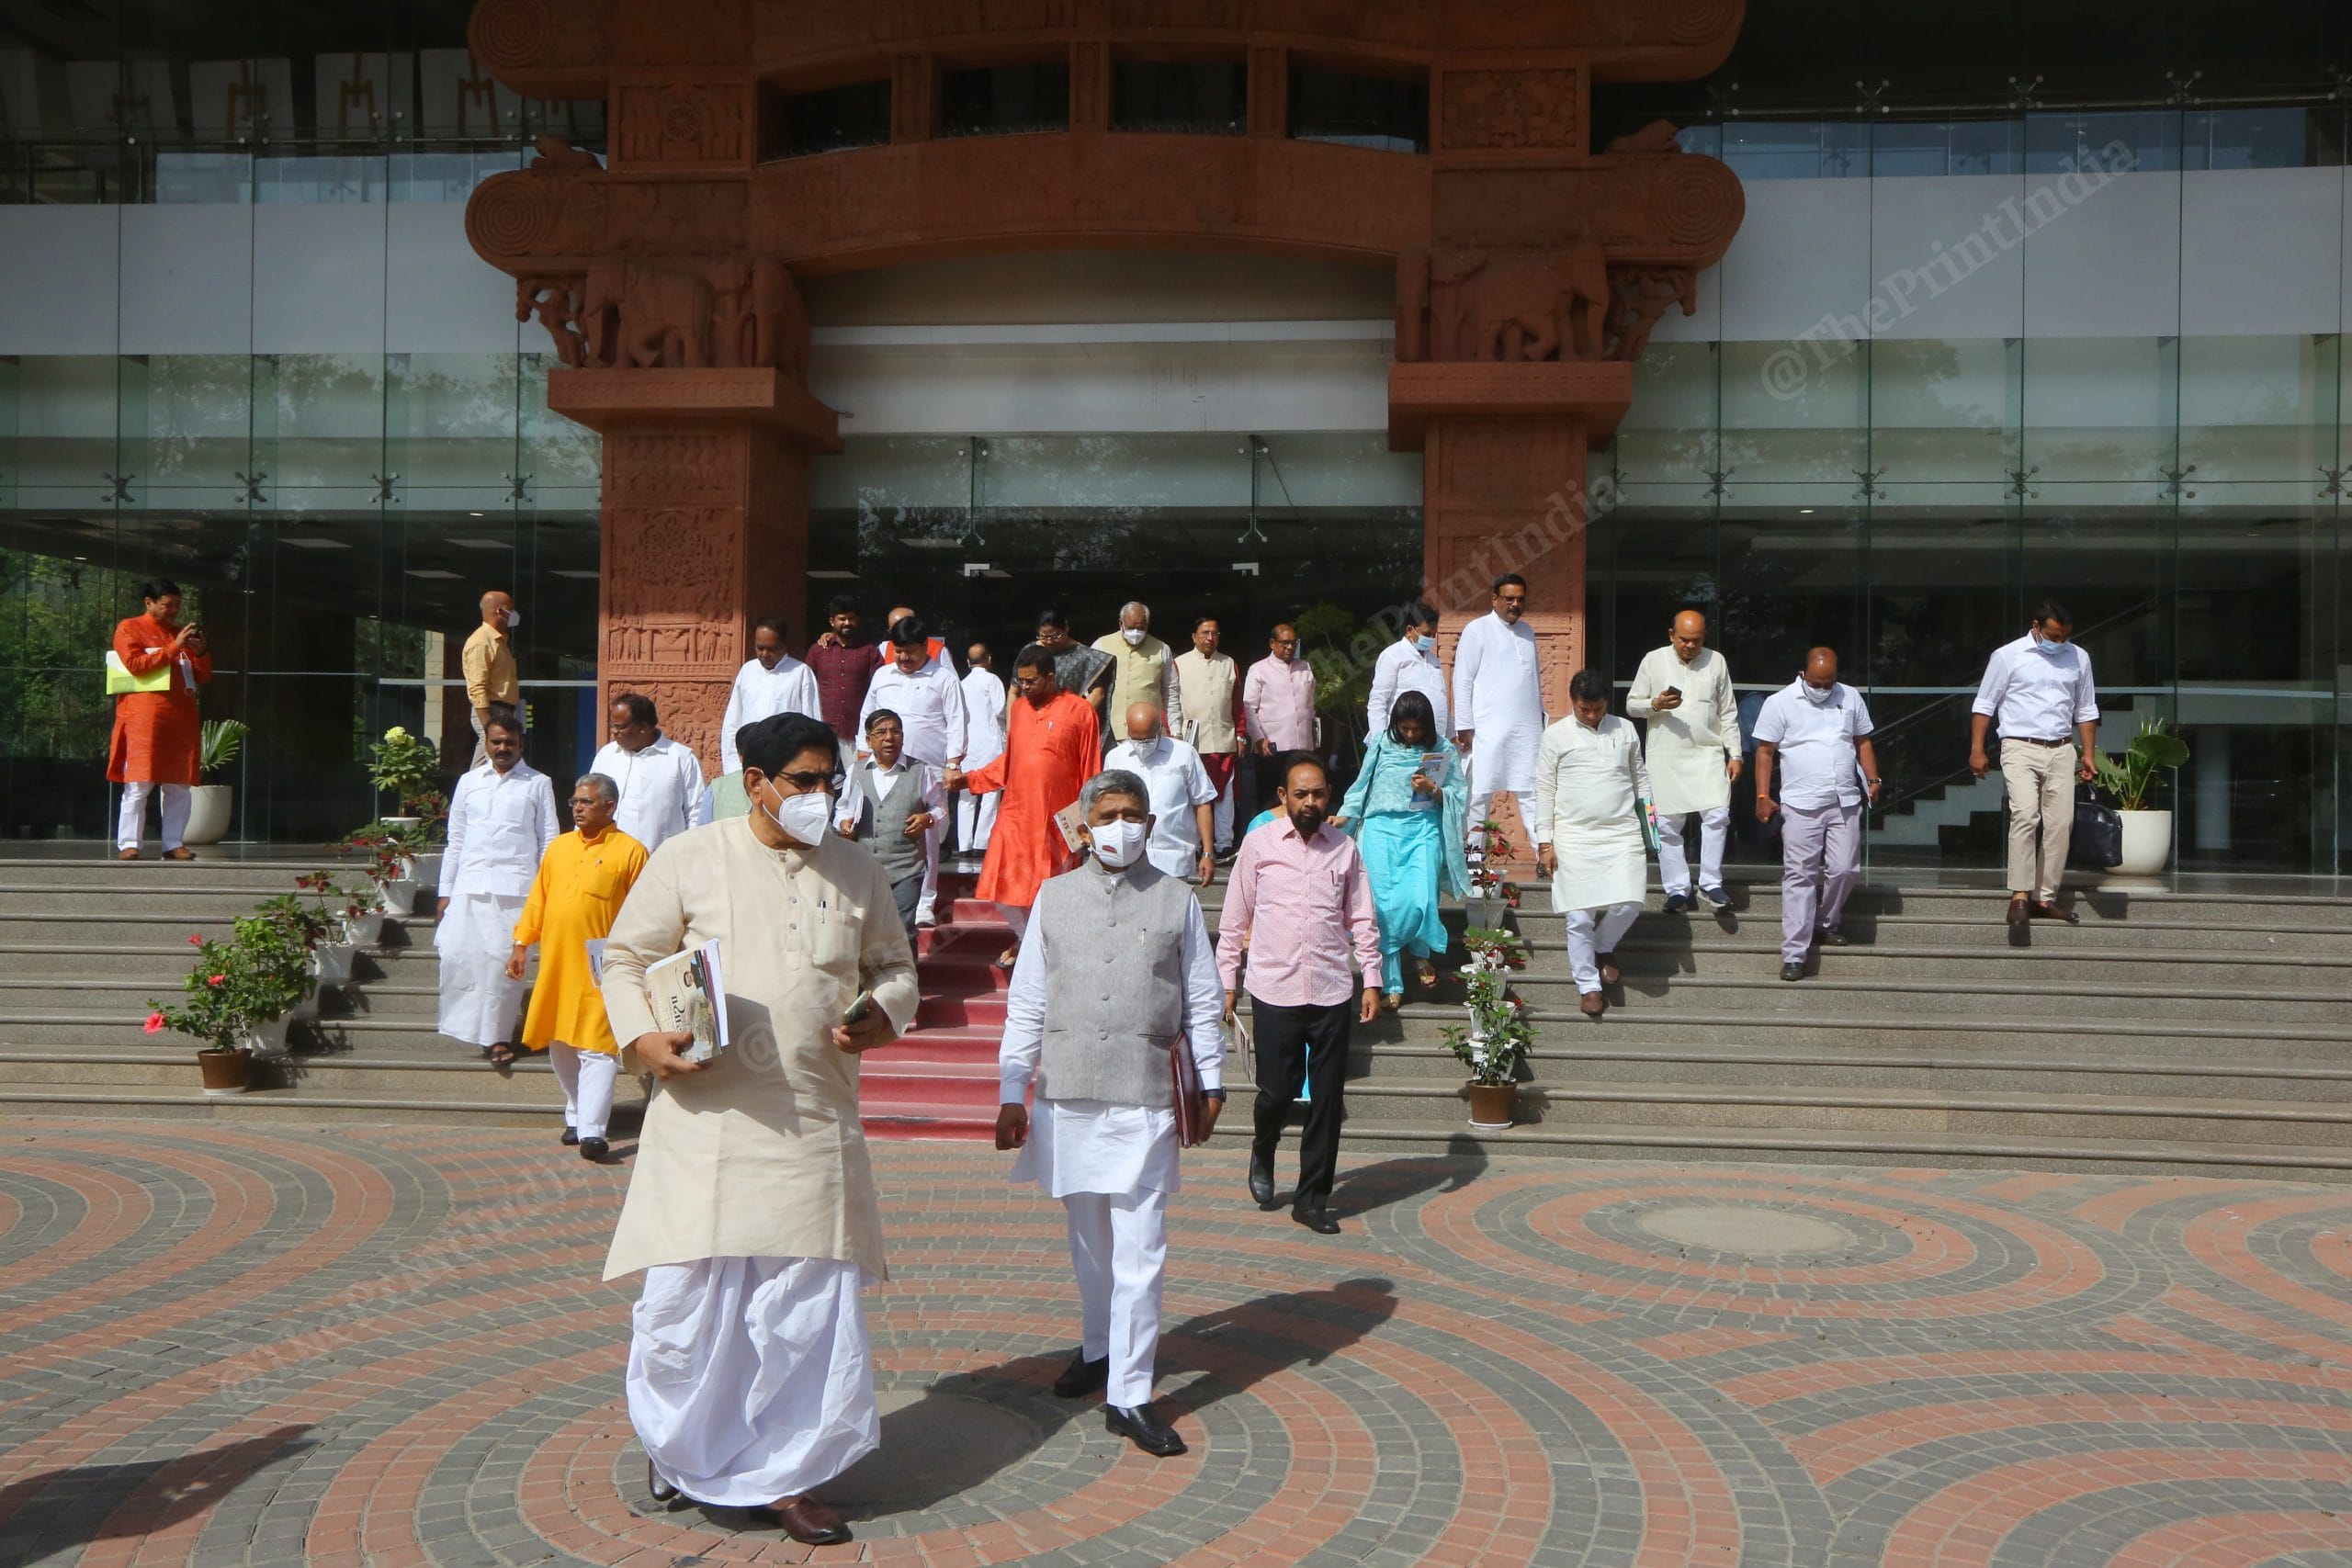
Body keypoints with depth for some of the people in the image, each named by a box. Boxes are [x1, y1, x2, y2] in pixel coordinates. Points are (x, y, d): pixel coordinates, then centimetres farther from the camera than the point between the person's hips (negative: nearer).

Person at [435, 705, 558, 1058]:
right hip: (470, 886, 3)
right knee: (456, 954, -7)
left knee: (503, 959, -7)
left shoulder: (538, 784, 8)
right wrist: (445, 892, 13)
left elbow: (549, 842, 6)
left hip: (515, 887, -3)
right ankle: (470, 1024, 10)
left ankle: (499, 1034, 3)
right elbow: (455, 841, 17)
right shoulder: (469, 782, 16)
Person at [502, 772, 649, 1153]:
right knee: (559, 1046, 14)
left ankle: (592, 1131, -10)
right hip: (555, 966, 6)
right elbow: (537, 900, 16)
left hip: (600, 970, -6)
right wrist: (521, 944, 9)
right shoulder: (558, 847, 14)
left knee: (596, 1049, -8)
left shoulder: (630, 851, -3)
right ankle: (576, 1115, 29)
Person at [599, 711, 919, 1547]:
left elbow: (895, 966, 17)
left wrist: (882, 1015, -5)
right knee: (685, 1298, 4)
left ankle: (783, 1477, 22)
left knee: (813, 1305, 5)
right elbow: (624, 958, 4)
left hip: (816, 1125, 3)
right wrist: (644, 1038, -12)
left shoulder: (858, 873, 7)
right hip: (704, 1116, -2)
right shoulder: (688, 859, -1)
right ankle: (677, 1450, 31)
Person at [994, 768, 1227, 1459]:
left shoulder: (1177, 901, 3)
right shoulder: (1055, 896, 6)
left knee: (1139, 1247, -4)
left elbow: (1203, 1000, 10)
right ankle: (1097, 1348, 36)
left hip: (1144, 1098, -2)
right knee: (1088, 1237, 15)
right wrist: (1010, 1095, 5)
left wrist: (1210, 1082, 10)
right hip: (1066, 1093, 2)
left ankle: (1128, 1395, 3)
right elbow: (1026, 1002, 7)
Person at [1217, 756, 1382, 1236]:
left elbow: (1362, 920, 10)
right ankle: (1262, 1156, 34)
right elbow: (1234, 920, 5)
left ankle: (1312, 1199, 18)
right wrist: (1227, 981, 4)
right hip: (1274, 990, -2)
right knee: (1277, 1091, 0)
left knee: (1328, 1098, 5)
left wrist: (1372, 980, 4)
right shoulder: (1258, 844, 1)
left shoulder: (1345, 849, 6)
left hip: (1332, 992, 2)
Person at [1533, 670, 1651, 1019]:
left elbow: (1640, 780, 17)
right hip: (1574, 837, -2)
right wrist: (1545, 843, -4)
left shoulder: (1624, 730, 9)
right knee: (1580, 916, -3)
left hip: (1623, 834, 2)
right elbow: (1544, 790, 0)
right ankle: (1588, 985, 11)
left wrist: (1649, 827, 12)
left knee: (1629, 903, -9)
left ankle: (1603, 946, 22)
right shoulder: (1556, 736, 0)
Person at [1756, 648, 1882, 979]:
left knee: (1843, 869, 1)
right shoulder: (1780, 703, -2)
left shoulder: (1850, 698, 10)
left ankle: (1826, 923, 29)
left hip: (1845, 803, 4)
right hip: (1801, 805, -3)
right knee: (1799, 877, -5)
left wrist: (1873, 779, 6)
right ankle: (1794, 954, -5)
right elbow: (1765, 751, -1)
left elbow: (1863, 742, 18)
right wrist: (1763, 796, -7)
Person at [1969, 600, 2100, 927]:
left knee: (2060, 823, 1)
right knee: (2026, 814, -20)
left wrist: (2089, 753, 11)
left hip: (2062, 752, 4)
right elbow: (1984, 705, 2)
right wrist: (1976, 749, -4)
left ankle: (2045, 897, 8)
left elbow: (2086, 711, 18)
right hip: (2021, 749, -4)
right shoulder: (2008, 656, -1)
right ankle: (2020, 895, -19)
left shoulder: (2079, 658, 11)